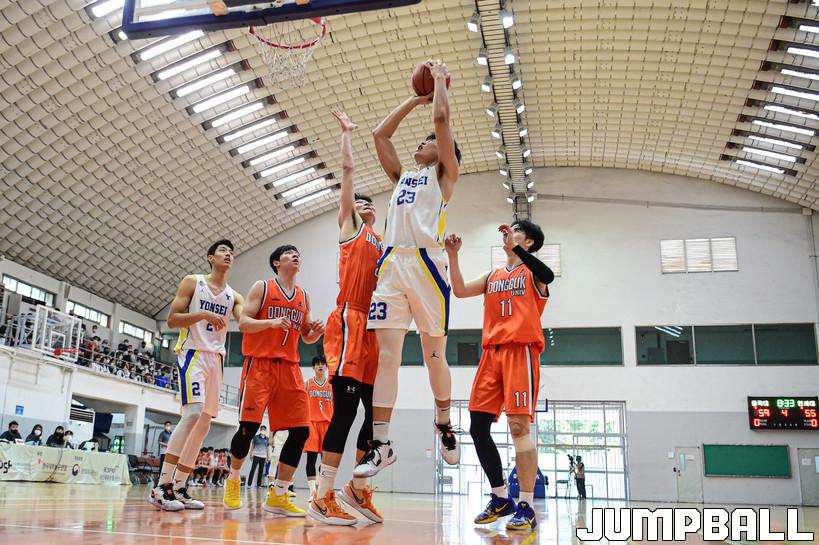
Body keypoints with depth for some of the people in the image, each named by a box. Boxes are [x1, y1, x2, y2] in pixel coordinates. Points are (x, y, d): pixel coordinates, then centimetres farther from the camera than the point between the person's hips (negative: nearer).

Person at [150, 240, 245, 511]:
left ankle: (179, 487, 13)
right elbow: (171, 320, -4)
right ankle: (162, 485, -19)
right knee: (193, 413, -23)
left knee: (204, 424, 5)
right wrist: (203, 315, -19)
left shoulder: (233, 295, 13)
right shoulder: (193, 282, 1)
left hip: (216, 359, 6)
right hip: (193, 353, -6)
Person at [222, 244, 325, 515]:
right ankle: (233, 479, 18)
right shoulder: (262, 287, 4)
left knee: (301, 431, -5)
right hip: (260, 363, -5)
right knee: (249, 426, -10)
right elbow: (243, 323, -4)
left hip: (290, 368, 5)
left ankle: (277, 496, 4)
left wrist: (316, 332, -2)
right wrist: (272, 322, -20)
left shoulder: (304, 296, 17)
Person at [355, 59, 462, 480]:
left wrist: (440, 79, 19)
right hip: (392, 263, 5)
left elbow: (442, 118, 4)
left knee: (434, 353, 2)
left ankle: (444, 424, 24)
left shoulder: (444, 175, 12)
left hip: (426, 263, -4)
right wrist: (416, 98, 34)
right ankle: (381, 444, -6)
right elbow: (380, 134, 30)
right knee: (386, 354, -5)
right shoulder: (402, 176, 28)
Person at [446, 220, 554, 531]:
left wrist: (515, 248, -25)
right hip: (492, 353, 6)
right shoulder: (492, 277, 24)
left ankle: (527, 507, -6)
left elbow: (548, 275, -18)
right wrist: (453, 256, 5)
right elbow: (460, 291, 13)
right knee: (478, 427, 2)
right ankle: (500, 499, 14)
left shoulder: (532, 272, 7)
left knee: (519, 426, -13)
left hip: (520, 351, -6)